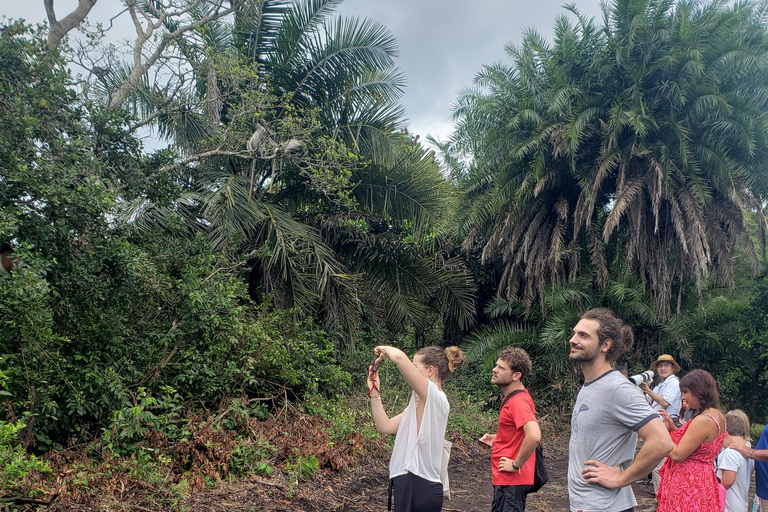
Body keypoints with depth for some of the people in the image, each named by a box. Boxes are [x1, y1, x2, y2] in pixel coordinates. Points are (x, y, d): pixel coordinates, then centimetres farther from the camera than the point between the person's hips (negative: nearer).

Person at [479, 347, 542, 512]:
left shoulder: (518, 401, -22)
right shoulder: (513, 397, 10)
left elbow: (534, 436, -36)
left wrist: (516, 464, -25)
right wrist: (497, 439, 11)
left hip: (511, 481, -10)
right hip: (505, 479, 10)